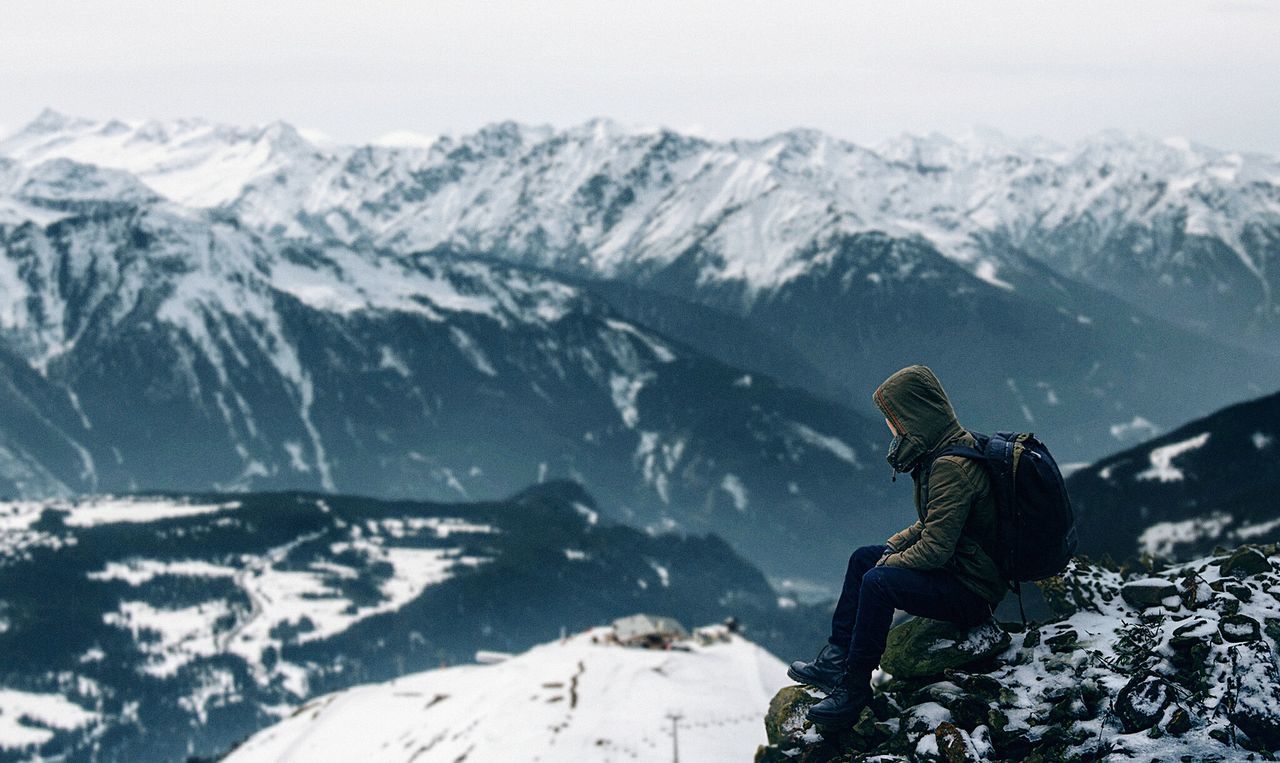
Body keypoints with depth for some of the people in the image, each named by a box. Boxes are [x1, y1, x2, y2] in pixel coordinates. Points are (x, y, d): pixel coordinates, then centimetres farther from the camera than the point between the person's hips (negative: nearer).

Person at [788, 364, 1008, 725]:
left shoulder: (950, 468, -25)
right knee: (863, 558, 15)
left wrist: (889, 562, -11)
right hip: (959, 565, 11)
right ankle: (836, 660, 13)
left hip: (973, 593, -11)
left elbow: (935, 549, -27)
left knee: (878, 581, -26)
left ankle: (854, 688, -17)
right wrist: (893, 547, 8)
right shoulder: (950, 448, 7)